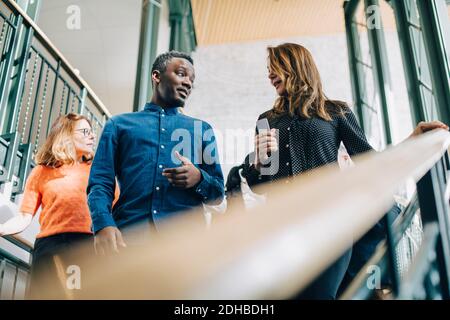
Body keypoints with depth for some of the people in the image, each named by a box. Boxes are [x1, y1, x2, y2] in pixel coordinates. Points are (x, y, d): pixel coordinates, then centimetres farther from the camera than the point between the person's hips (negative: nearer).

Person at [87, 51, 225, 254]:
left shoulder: (202, 129, 23)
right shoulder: (119, 124, 18)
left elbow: (218, 194, 20)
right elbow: (100, 183, 7)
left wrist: (199, 178, -3)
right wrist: (104, 225, -13)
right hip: (128, 233, -1)